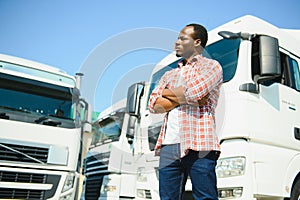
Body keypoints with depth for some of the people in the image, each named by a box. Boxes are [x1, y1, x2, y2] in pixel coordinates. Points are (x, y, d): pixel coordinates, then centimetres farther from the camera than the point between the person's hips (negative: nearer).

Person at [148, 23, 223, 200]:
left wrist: (167, 92, 7)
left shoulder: (211, 65, 10)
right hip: (169, 146, 5)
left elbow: (193, 92, -10)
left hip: (198, 145, -5)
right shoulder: (170, 74, 26)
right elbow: (154, 105, 12)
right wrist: (184, 97, -1)